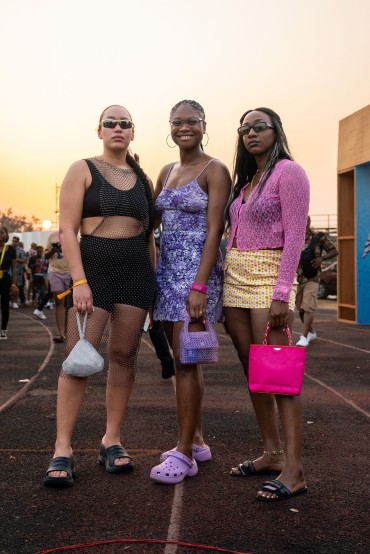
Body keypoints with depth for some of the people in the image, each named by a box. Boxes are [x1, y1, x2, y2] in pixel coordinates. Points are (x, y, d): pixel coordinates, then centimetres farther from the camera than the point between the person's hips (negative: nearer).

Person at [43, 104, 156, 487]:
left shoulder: (142, 179, 14)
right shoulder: (83, 170, 3)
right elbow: (67, 230, -6)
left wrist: (154, 284, 10)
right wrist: (79, 281, -16)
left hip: (136, 272, 4)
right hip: (93, 268, -4)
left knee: (124, 356, 4)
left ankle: (112, 441, 14)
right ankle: (62, 449, -3)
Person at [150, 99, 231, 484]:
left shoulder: (214, 170, -5)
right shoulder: (167, 171, 16)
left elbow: (214, 232, -13)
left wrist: (200, 286, -20)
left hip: (197, 270, -7)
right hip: (167, 270, 7)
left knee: (185, 361, -9)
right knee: (184, 360, 11)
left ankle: (184, 453, -2)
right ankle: (196, 441, 22)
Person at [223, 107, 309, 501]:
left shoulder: (288, 172, -4)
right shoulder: (245, 181, 19)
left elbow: (294, 236, -12)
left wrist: (281, 294, -20)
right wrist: (223, 291, 13)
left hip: (268, 275, -8)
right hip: (235, 276, 8)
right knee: (252, 370, 8)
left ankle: (294, 470, -9)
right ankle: (271, 453, 16)